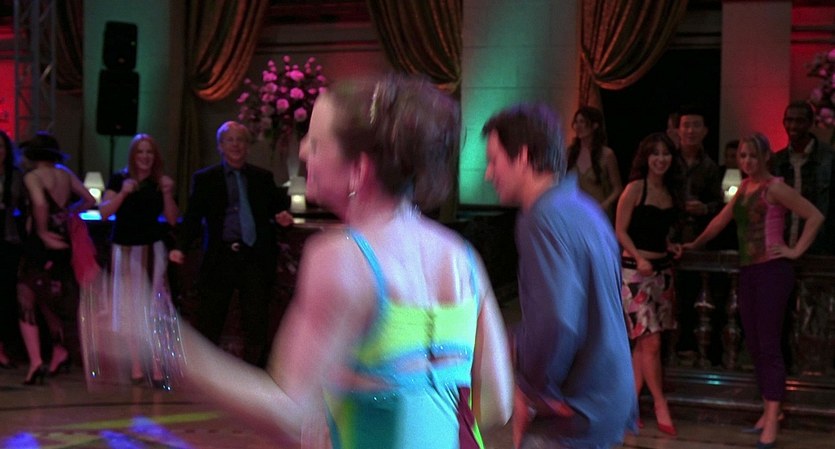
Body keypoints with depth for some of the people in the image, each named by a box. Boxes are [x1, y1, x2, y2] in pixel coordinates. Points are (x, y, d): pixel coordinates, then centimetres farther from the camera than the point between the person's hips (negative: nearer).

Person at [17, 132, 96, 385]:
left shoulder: (32, 177, -11)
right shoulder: (65, 174, 6)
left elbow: (40, 204, -29)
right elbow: (89, 200, 9)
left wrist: (42, 232, -16)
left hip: (40, 244, -6)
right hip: (62, 243, 6)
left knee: (26, 303, -2)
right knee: (49, 301, 25)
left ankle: (36, 361, -16)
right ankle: (59, 352, 30)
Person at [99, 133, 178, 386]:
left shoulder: (161, 183, 5)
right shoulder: (119, 179, 0)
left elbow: (172, 220, 2)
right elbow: (104, 212, -9)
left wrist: (167, 194, -12)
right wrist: (123, 193, -22)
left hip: (152, 251, 1)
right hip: (125, 250, -1)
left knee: (154, 308, -5)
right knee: (130, 308, 2)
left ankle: (156, 365, -5)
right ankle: (136, 365, 6)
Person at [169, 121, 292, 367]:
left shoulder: (263, 178, 12)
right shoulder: (204, 179, 7)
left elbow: (277, 207, 17)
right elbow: (192, 217, 2)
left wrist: (282, 216, -7)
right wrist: (181, 247, -12)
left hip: (255, 257, 1)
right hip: (220, 257, -1)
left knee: (256, 323, 1)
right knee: (209, 321, 2)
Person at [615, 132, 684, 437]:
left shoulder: (671, 191, 10)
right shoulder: (635, 188, -9)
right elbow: (620, 231, -10)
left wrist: (672, 246, 0)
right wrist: (639, 258, -21)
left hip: (662, 270, 7)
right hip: (635, 270, -7)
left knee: (644, 342, 8)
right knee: (650, 341, -10)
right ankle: (660, 405, 1)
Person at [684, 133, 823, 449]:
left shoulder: (774, 187, -9)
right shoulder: (745, 188, 14)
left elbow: (815, 216, -12)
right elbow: (721, 221, 25)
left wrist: (796, 251, -12)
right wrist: (694, 245, 28)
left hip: (772, 271, -8)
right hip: (747, 271, 8)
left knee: (769, 345, -9)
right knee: (754, 346, 8)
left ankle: (772, 421, -9)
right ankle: (768, 411, 15)